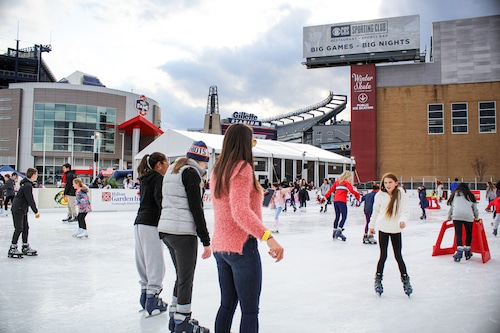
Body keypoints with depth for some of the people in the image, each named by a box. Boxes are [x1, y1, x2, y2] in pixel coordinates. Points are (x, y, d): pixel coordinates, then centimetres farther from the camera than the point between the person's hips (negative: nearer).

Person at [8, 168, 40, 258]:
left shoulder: (27, 184, 10)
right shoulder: (27, 185, -20)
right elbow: (30, 200, -21)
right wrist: (36, 211, -15)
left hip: (22, 210, 10)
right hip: (18, 210, -10)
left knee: (25, 227, 13)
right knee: (19, 229, -7)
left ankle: (25, 248, 22)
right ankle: (12, 249, -1)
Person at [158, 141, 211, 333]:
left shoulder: (172, 170, 18)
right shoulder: (191, 172, -10)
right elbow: (196, 208, -15)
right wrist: (206, 241, -13)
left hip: (166, 229, 9)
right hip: (183, 232, -9)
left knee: (181, 276, 19)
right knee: (186, 279, 1)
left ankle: (175, 317, 29)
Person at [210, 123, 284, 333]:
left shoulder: (217, 169, 7)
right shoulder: (243, 168, -14)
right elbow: (241, 211, -28)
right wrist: (268, 237, -36)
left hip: (220, 246, 8)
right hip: (242, 246, -8)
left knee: (227, 304, 18)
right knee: (250, 310, 1)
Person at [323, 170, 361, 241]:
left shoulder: (337, 181, 20)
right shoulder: (346, 182, 2)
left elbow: (331, 190, 19)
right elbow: (351, 190, -12)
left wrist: (325, 196, 22)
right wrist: (357, 194, -3)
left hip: (335, 200, 7)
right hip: (342, 201, -7)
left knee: (337, 216, 15)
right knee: (344, 217, -8)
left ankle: (334, 232, 18)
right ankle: (339, 231, -23)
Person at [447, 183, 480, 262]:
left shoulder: (454, 194, 22)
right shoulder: (470, 195, 24)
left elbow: (451, 207, 17)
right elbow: (475, 208, 23)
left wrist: (449, 217, 27)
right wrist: (476, 217, 38)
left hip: (457, 215, -1)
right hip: (468, 216, 1)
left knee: (458, 233, -3)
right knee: (469, 233, 16)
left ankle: (459, 251, -18)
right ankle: (467, 252, 21)